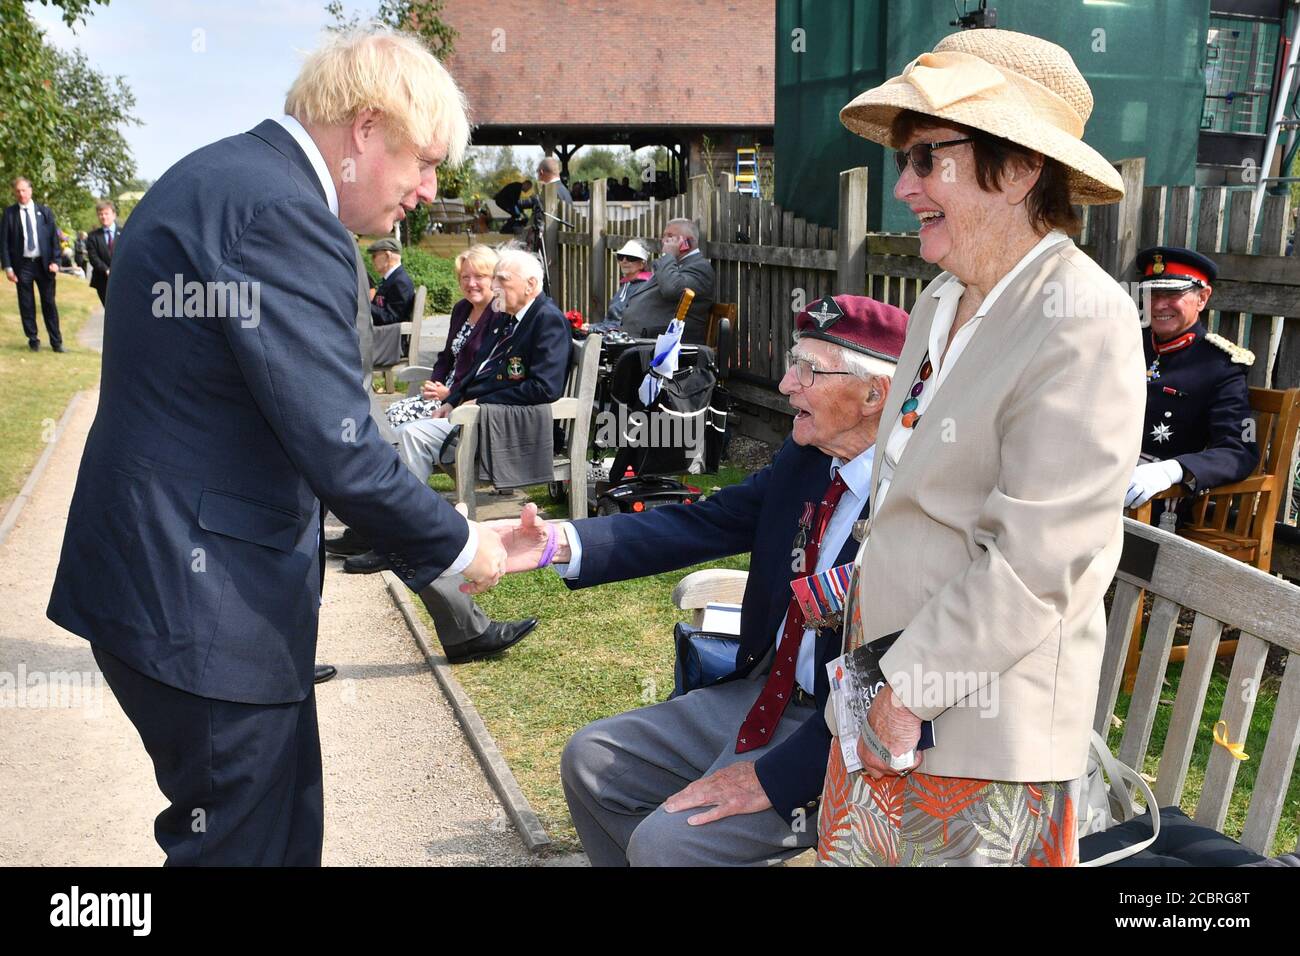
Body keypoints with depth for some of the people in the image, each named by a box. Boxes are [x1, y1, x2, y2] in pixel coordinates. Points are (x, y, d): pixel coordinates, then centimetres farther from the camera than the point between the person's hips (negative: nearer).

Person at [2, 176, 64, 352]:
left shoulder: (44, 211, 4)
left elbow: (54, 237, 4)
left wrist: (55, 261, -6)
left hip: (44, 264, 0)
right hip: (22, 265, 0)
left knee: (49, 303, 4)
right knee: (26, 305, 5)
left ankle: (56, 341, 10)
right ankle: (33, 340, 15)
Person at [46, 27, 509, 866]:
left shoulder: (225, 175, 12)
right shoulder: (280, 211, -21)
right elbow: (335, 446, -25)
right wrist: (454, 546, -9)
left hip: (160, 570, 10)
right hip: (202, 599, -10)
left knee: (288, 828, 21)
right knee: (247, 842, 5)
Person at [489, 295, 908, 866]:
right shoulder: (804, 457, 0)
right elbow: (706, 523, -3)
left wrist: (775, 777, -22)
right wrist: (557, 544, -14)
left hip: (844, 738, -8)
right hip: (763, 693, 8)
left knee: (665, 840, -19)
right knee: (592, 760, 7)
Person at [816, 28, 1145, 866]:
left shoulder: (1080, 320, -19)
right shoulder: (942, 301, 7)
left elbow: (1039, 562, -22)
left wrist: (912, 686, -15)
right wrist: (882, 669, 13)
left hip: (983, 732, -7)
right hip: (891, 696, 8)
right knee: (851, 847, 19)